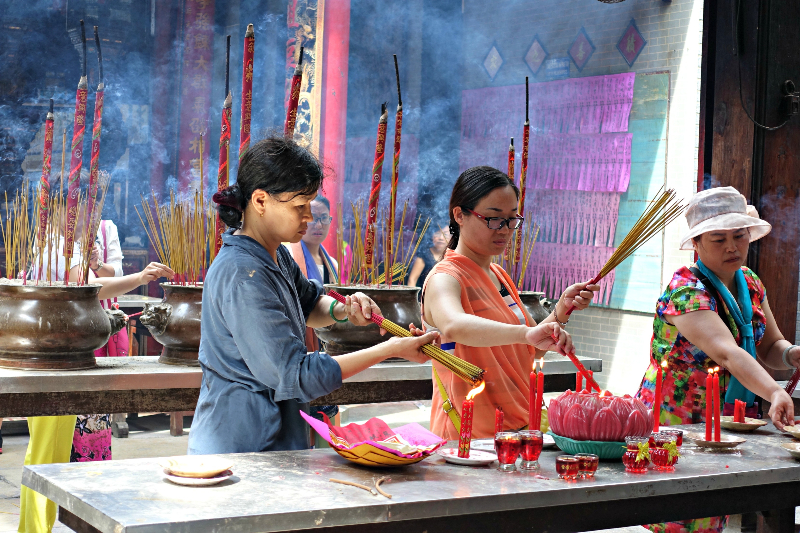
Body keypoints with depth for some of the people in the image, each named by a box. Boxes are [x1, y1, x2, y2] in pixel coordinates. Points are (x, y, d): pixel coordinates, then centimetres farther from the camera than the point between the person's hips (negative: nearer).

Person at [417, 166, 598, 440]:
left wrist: (562, 310, 4)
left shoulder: (498, 275, 17)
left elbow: (530, 351, 19)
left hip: (519, 425, 7)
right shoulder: (444, 278, -11)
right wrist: (525, 332, -46)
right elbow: (453, 326, -35)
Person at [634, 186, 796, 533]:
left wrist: (790, 355, -11)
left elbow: (770, 346, 13)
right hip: (674, 423, -7)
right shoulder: (686, 290, -20)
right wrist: (774, 393, -48)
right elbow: (726, 352, -34)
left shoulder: (750, 284, 6)